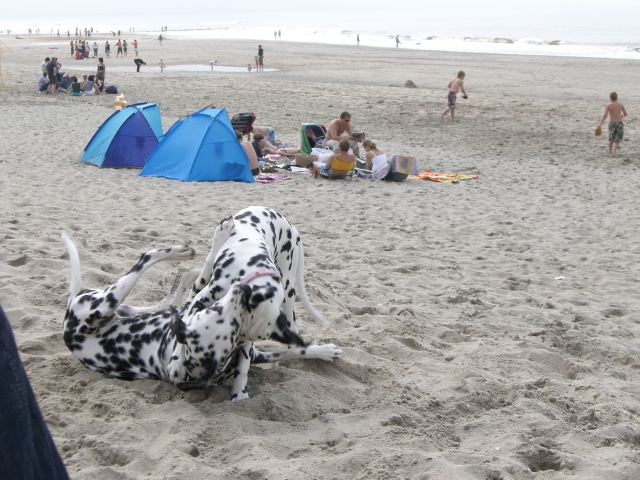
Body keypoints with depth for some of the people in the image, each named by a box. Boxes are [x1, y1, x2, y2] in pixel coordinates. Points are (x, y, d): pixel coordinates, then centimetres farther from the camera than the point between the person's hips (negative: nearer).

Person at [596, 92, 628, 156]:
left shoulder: (608, 105, -9)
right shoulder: (620, 105, -1)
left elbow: (605, 115, -18)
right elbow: (625, 114, 7)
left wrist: (600, 124, -18)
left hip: (612, 123, 0)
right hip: (619, 123, 0)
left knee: (611, 139, 20)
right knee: (617, 139, 4)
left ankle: (610, 152, 34)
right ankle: (613, 153, -14)